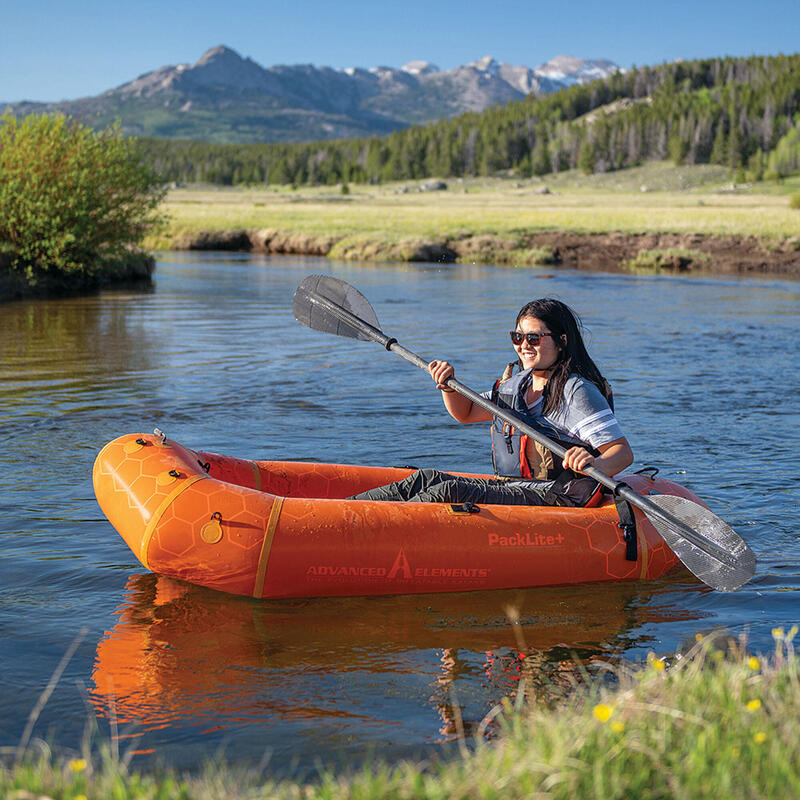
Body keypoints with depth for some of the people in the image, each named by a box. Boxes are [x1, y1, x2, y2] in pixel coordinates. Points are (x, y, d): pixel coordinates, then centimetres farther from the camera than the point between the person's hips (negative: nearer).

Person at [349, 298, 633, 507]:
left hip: (553, 500, -8)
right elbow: (466, 412, 26)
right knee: (426, 479, -7)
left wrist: (595, 465, -40)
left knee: (450, 492, -25)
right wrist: (449, 385, 5)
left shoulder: (577, 391, -11)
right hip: (511, 488, 8)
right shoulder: (517, 384, 15)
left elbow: (624, 452, -18)